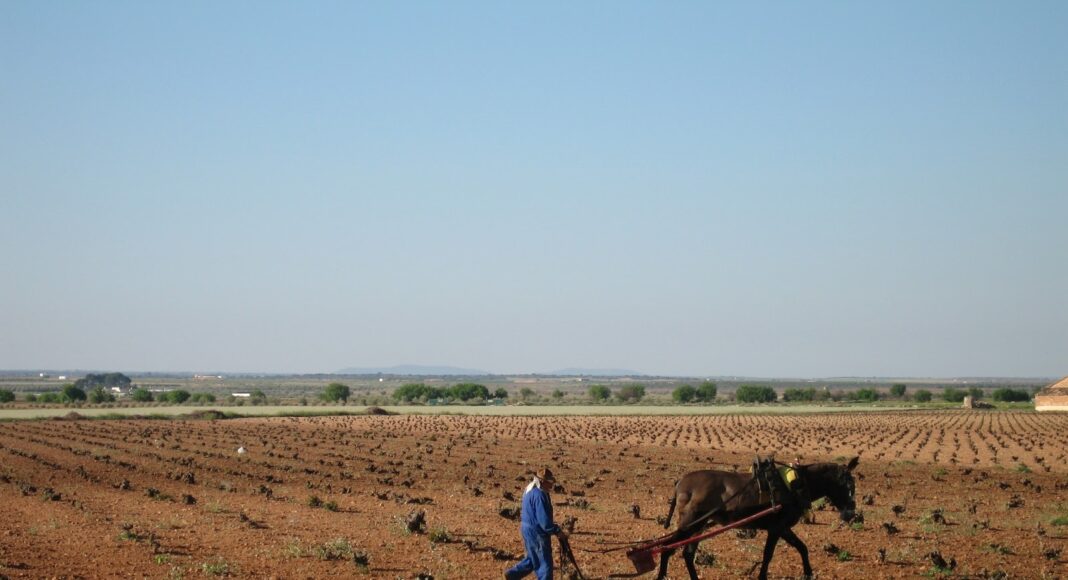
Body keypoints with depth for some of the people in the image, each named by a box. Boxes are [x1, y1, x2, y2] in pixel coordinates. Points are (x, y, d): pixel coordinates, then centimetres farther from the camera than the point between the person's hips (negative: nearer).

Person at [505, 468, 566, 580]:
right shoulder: (539, 495, -25)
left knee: (533, 559, 24)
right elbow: (544, 521, -26)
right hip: (536, 532, -10)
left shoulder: (529, 489, 7)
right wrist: (558, 532, -16)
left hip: (527, 529, 10)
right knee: (545, 563, -1)